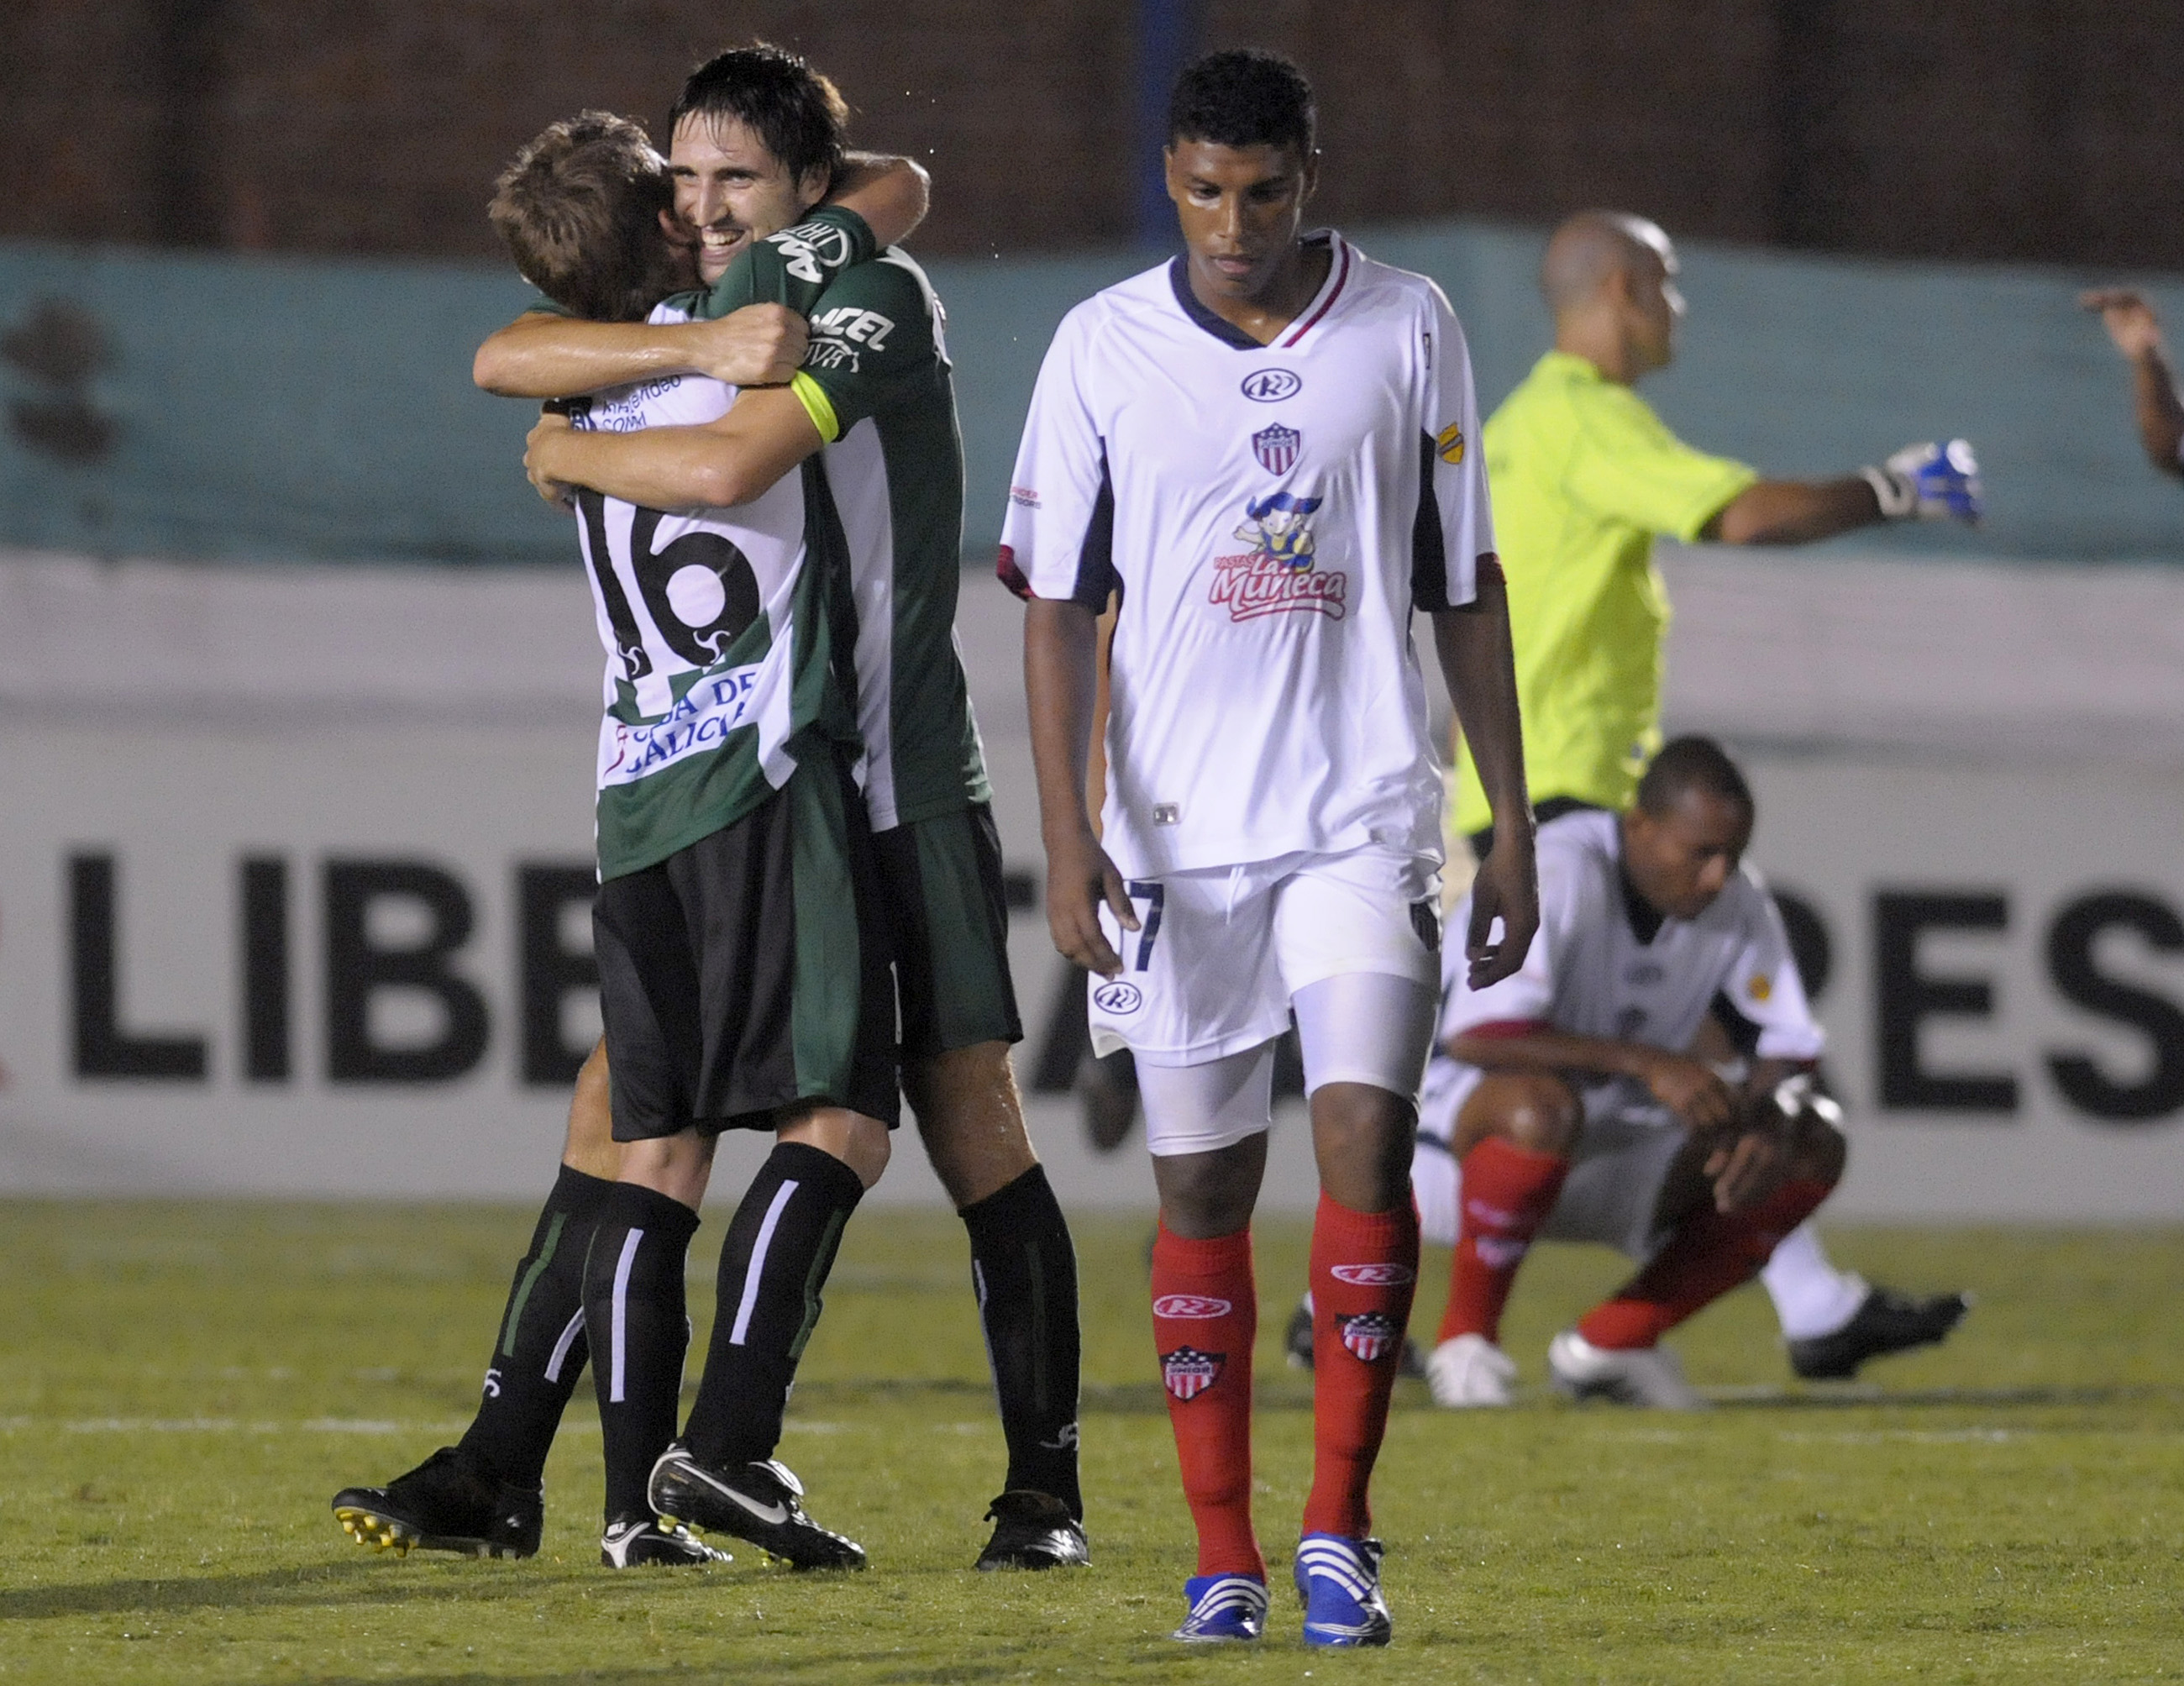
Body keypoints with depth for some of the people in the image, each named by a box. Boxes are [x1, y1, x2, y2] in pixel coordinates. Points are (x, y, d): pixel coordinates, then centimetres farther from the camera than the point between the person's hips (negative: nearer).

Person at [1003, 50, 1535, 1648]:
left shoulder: (1409, 328, 2)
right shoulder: (1102, 347, 1)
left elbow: (1469, 587, 8)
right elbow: (1056, 601, 2)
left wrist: (1514, 826, 5)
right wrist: (1066, 832, -7)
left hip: (1363, 813, -1)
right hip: (1176, 833, 1)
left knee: (1368, 1138, -14)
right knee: (1201, 1187, 3)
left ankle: (1339, 1532, -7)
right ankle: (1223, 1557, 9)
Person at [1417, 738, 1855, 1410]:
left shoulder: (1737, 899, -3)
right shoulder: (1556, 874, -24)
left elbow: (1790, 1045, 2)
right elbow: (1476, 1035, -34)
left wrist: (1766, 1120, -23)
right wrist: (1647, 1064, -38)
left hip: (1606, 1164, 7)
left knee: (1813, 1150, -9)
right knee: (1542, 1103, -42)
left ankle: (1611, 1339, -1)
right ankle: (1467, 1342, -20)